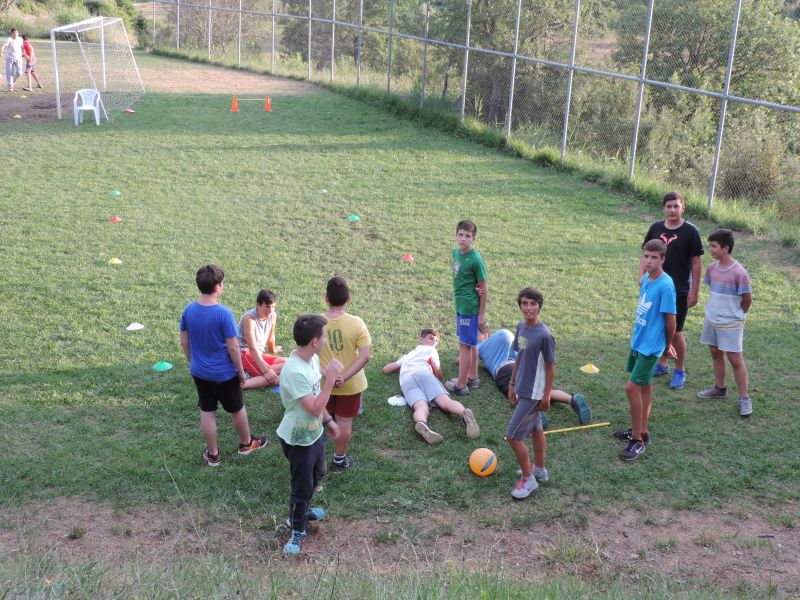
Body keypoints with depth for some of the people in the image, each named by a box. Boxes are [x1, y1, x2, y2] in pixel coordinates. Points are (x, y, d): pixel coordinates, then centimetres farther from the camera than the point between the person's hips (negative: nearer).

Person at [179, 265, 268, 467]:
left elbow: (184, 342, 3)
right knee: (237, 408, 18)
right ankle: (246, 443, 38)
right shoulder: (223, 313, -25)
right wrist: (241, 371, -5)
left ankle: (212, 454, 27)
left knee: (207, 412, 16)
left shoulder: (189, 310, -8)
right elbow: (232, 347, -19)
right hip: (224, 374, -4)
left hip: (199, 372, 5)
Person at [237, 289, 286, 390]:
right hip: (244, 354, -9)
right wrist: (266, 370, -30)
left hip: (259, 354, 9)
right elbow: (252, 348, -25)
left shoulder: (273, 315, -1)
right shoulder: (249, 318, -21)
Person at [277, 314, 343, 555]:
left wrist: (328, 421, 17)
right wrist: (331, 379, -32)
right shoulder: (295, 371, -35)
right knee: (302, 486, 9)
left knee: (316, 475, 29)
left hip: (314, 433, 9)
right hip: (298, 439, -9)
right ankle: (297, 530, 31)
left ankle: (301, 511, 53)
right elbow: (314, 409, -33)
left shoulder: (313, 359, -5)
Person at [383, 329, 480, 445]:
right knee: (446, 402, -22)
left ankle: (422, 424, -65)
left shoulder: (407, 356, 44)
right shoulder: (430, 350, 32)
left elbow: (386, 369, 50)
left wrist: (400, 360, 66)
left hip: (406, 381, 2)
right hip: (424, 374, -2)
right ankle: (464, 414, -57)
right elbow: (438, 374, 22)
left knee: (422, 407, -28)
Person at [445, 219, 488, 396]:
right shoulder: (456, 252, 2)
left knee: (465, 345, 0)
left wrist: (482, 314, -12)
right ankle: (472, 377, 31)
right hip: (460, 305, 8)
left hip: (469, 308, -8)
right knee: (471, 343, 18)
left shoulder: (476, 260, -19)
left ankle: (461, 385, 9)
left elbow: (484, 289, -14)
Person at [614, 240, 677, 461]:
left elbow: (670, 320, -14)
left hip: (651, 346, -8)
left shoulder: (665, 286, -21)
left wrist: (667, 345, -2)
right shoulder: (645, 278, 4)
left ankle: (638, 441, 1)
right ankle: (641, 431, 29)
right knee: (645, 385, 17)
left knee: (632, 387, -9)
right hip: (638, 341, 8)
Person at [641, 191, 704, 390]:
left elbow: (696, 263, -6)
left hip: (679, 291, -4)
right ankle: (661, 365, 31)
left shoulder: (690, 231, -9)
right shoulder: (656, 228, 2)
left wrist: (694, 292, -8)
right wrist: (642, 276, -4)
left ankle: (680, 371, 18)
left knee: (676, 331, 2)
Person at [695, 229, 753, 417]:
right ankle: (719, 388, 35)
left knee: (735, 360, -2)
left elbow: (747, 299, -9)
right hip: (711, 320, 7)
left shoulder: (739, 273, -20)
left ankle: (744, 398, 7)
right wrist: (717, 309, 11)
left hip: (731, 324, -7)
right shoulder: (712, 268, -1)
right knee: (716, 353, 18)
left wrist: (735, 315, 4)